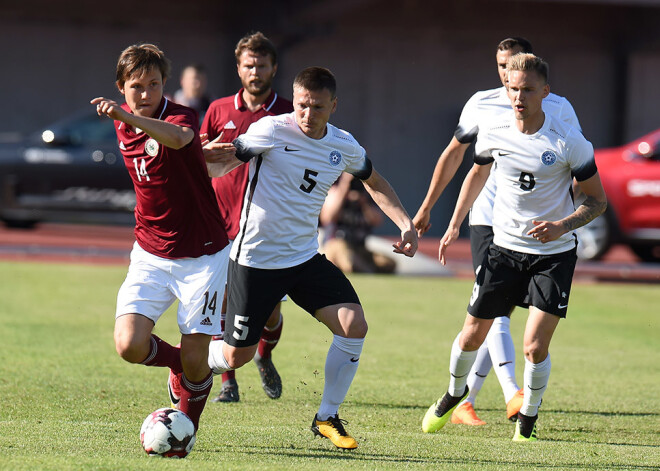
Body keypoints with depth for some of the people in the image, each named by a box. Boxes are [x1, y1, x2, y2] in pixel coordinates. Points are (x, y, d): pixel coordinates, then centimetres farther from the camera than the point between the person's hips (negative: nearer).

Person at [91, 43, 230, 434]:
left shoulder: (180, 117, -17)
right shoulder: (124, 125, 4)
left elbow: (178, 138, -45)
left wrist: (126, 116, -59)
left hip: (202, 256, -5)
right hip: (151, 256, 5)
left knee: (194, 361, -6)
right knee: (130, 345, -15)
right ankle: (177, 363, 18)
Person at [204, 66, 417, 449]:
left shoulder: (344, 147, 1)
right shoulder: (272, 131, -14)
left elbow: (374, 181, 20)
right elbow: (220, 166, -10)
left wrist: (406, 223, 8)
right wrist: (209, 157, -34)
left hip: (306, 258, 4)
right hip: (255, 259, -4)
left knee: (354, 325, -14)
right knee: (237, 356, -1)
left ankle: (327, 418, 2)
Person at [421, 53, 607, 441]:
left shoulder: (569, 141, -16)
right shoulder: (494, 133, -5)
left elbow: (598, 201, -7)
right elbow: (478, 173, 18)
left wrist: (562, 226, -24)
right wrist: (455, 226, 17)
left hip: (555, 253, -3)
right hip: (505, 248, 3)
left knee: (535, 346, -13)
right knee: (472, 337, 7)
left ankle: (527, 422, 11)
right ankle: (455, 394, 38)